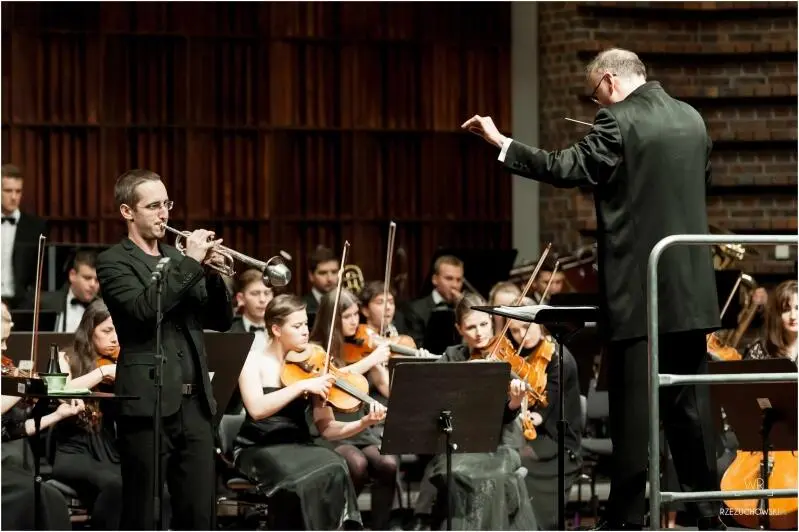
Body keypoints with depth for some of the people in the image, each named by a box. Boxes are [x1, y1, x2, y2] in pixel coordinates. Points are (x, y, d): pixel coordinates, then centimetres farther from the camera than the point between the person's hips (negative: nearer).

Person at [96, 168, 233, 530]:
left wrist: (211, 271, -2)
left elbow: (221, 320, 14)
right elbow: (142, 308, -20)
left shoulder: (178, 259, 17)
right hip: (148, 404, -6)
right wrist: (191, 263, -17)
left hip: (194, 404, 6)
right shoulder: (114, 262, -1)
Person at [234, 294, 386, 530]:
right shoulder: (254, 361, -3)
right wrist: (301, 385, -26)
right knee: (303, 479, -34)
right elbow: (257, 409, -22)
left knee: (335, 470, -29)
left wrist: (365, 422, -15)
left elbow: (325, 427, 2)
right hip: (259, 448, -4)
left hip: (299, 447, 4)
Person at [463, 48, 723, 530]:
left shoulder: (619, 123, -12)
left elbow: (564, 169, -15)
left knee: (633, 405, -1)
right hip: (691, 288, 7)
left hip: (639, 290, -6)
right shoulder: (691, 119, 10)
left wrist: (500, 141, -8)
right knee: (690, 402, 11)